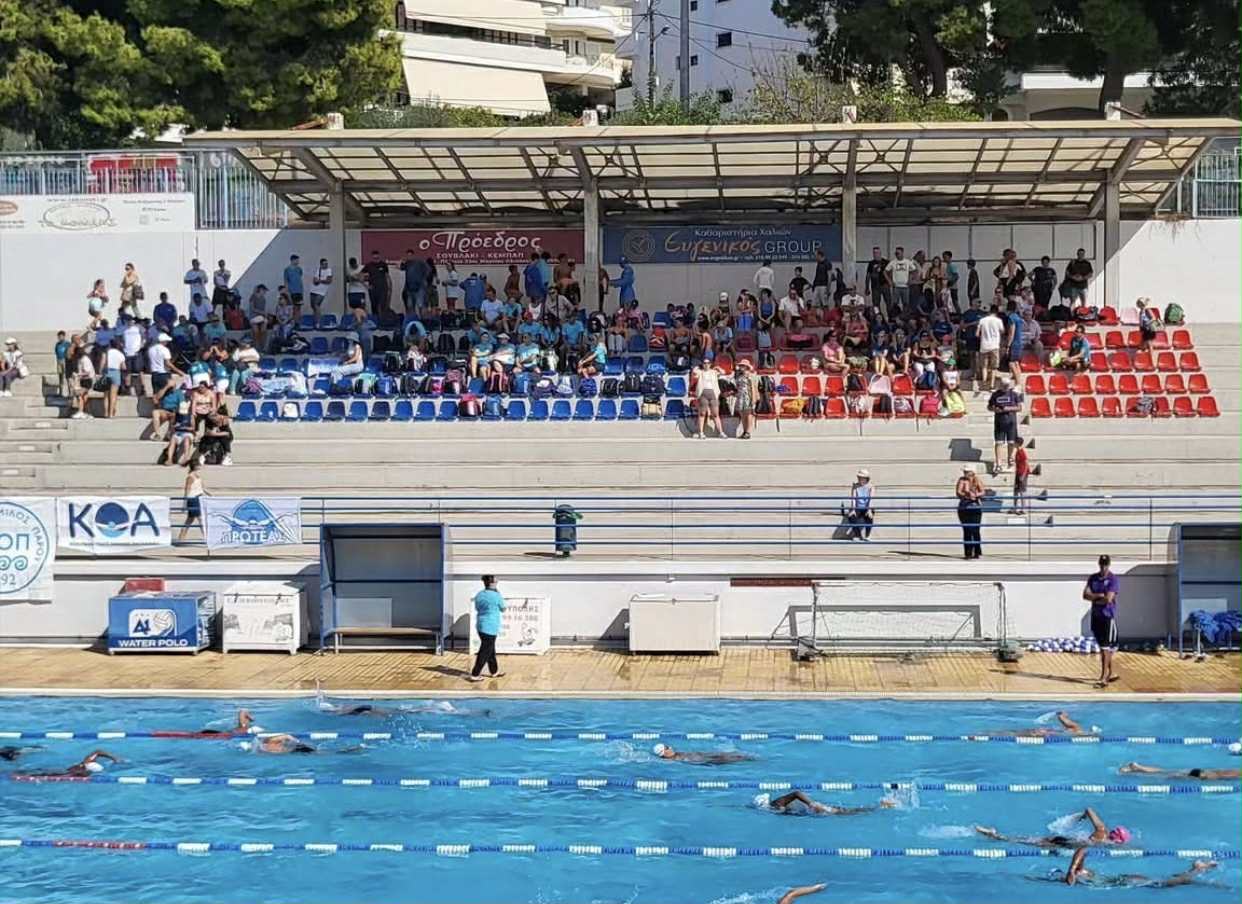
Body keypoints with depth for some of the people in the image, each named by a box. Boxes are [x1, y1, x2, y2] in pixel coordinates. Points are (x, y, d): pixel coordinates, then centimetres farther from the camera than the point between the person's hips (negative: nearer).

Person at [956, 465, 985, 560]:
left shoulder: (977, 480, 2)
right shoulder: (962, 480, 2)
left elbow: (982, 492, -6)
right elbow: (958, 492, -11)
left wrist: (976, 495, -26)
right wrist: (965, 494, -30)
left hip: (975, 507, -1)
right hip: (964, 507, 1)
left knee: (975, 530, -4)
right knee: (966, 530, 0)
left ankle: (977, 552, 6)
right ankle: (968, 553, 5)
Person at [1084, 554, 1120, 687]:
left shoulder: (1114, 580, -8)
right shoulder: (1092, 578, 10)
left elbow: (1108, 599, -17)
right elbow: (1085, 595, -2)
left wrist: (1094, 599, -4)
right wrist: (1100, 595, -13)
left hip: (1108, 617, -6)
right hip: (1096, 616, 6)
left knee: (1106, 647, -10)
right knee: (1102, 647, 14)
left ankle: (1104, 678, -13)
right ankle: (1111, 673, 25)